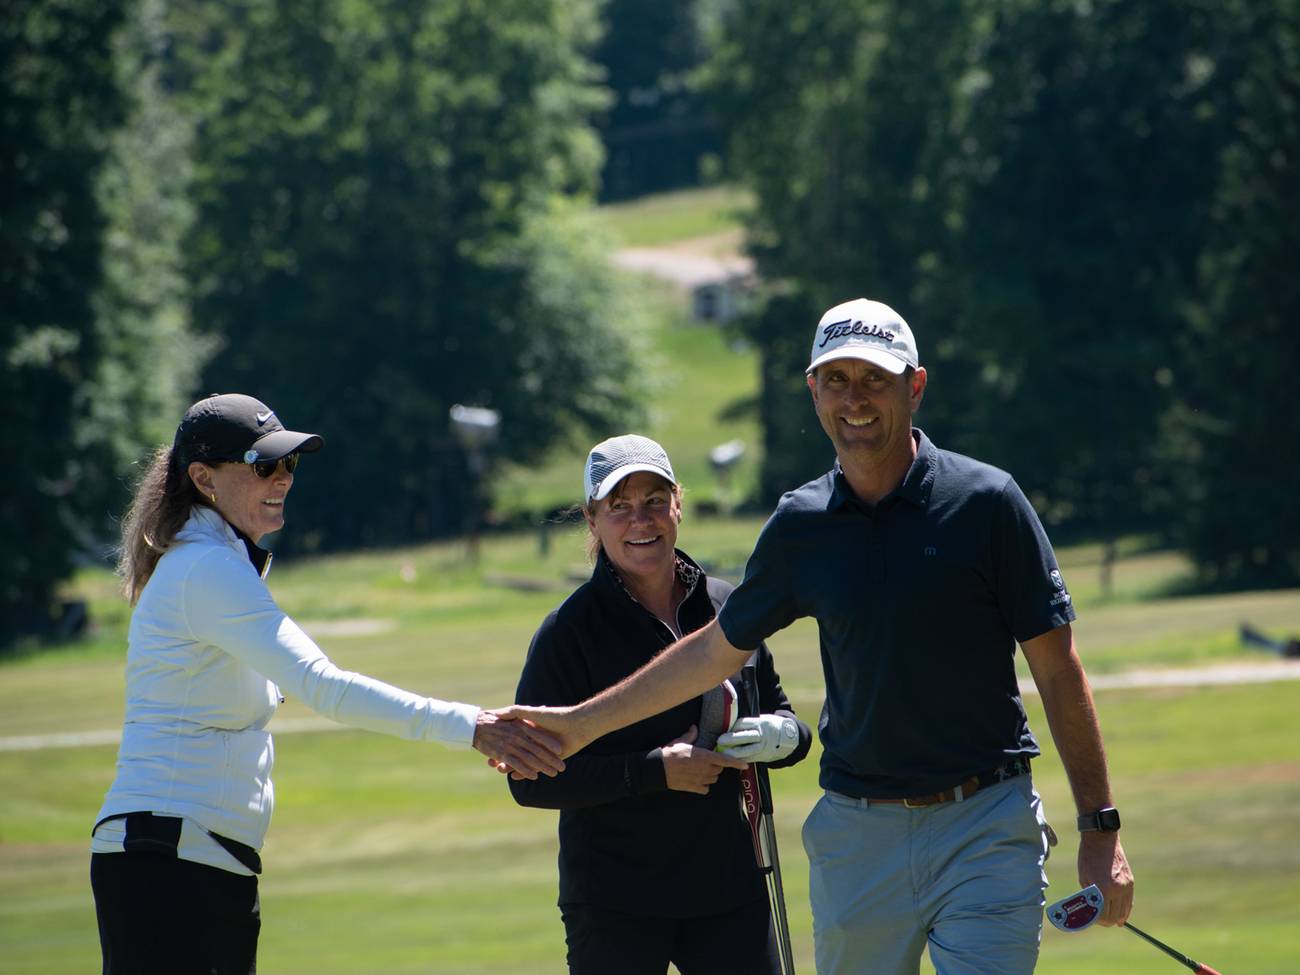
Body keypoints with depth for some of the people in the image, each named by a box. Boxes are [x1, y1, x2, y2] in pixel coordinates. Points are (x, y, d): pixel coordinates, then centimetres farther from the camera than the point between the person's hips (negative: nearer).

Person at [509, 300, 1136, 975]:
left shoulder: (986, 502, -4)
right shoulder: (800, 526, 6)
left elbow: (1058, 670, -2)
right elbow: (717, 648, 20)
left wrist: (1100, 827, -5)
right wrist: (584, 722, 22)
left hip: (984, 828, -3)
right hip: (857, 834, 3)